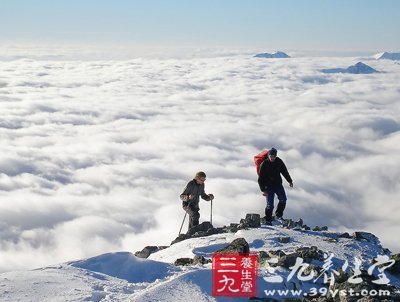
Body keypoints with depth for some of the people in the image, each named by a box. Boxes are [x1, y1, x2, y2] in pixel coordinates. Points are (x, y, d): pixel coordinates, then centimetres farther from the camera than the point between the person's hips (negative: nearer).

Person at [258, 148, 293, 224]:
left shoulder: (279, 162, -1)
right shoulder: (264, 164, -12)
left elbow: (285, 172, 15)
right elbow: (261, 178, -9)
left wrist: (290, 181, 18)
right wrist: (263, 190, -14)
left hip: (278, 184, 4)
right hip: (269, 186, -4)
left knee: (283, 199, -11)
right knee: (270, 204, -8)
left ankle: (278, 215, 9)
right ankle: (268, 220, 7)